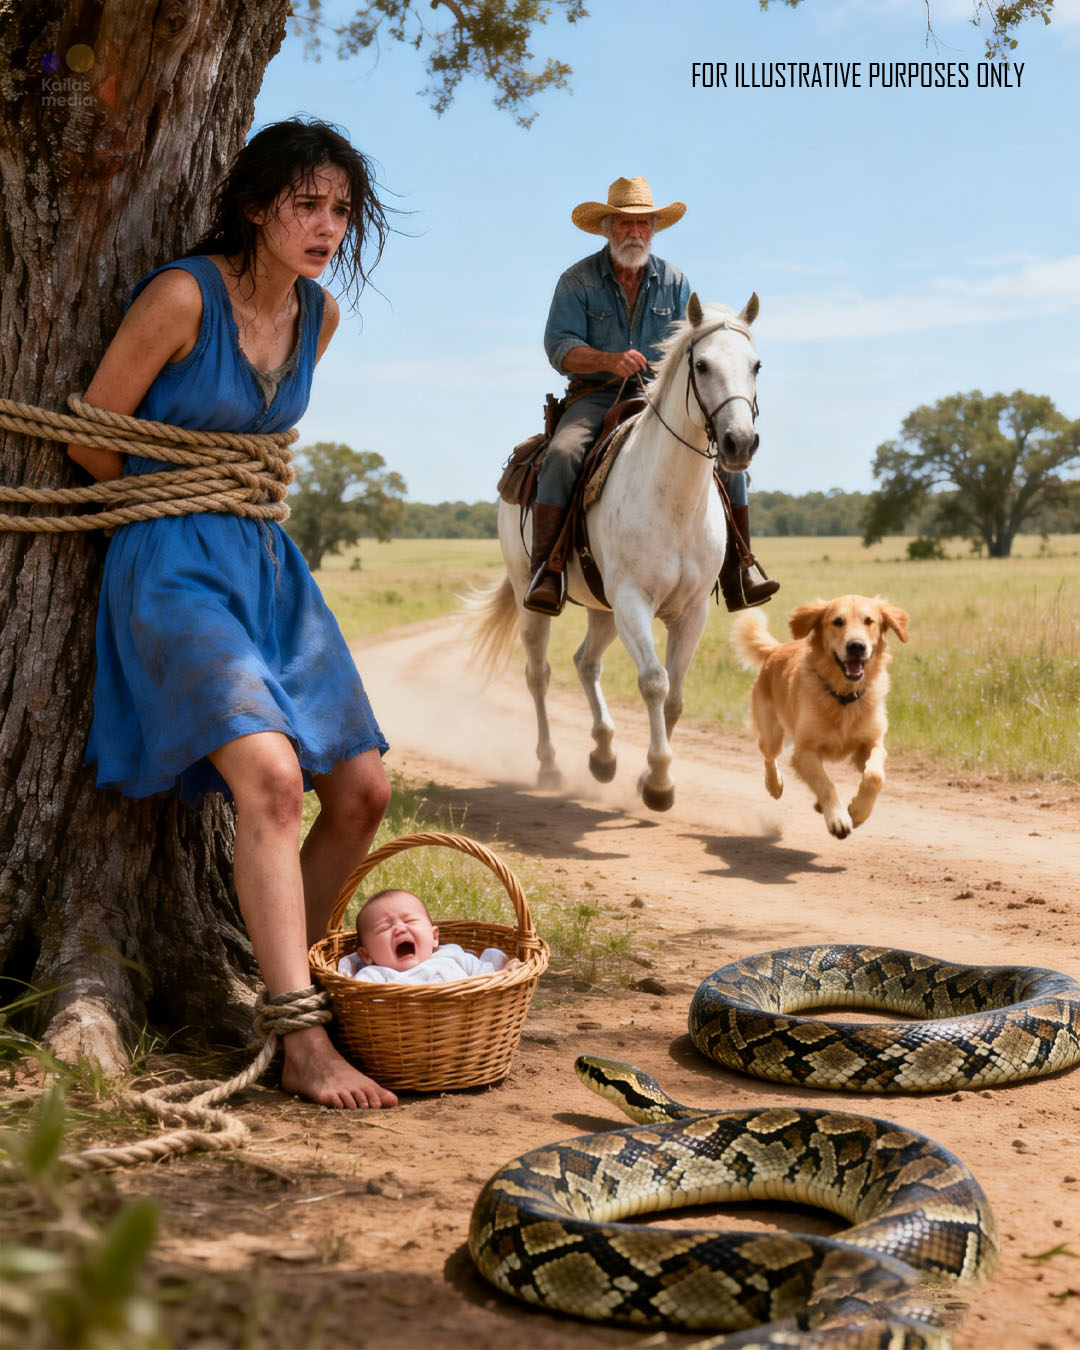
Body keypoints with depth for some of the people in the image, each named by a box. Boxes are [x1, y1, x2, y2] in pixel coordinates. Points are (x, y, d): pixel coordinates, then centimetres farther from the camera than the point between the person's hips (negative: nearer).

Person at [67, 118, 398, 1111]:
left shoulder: (318, 313, 6)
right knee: (269, 776, -25)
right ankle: (305, 1047, -22)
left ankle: (288, 981, 20)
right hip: (175, 565, -7)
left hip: (267, 560, 8)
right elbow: (91, 439, -7)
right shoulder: (183, 295, -15)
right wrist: (184, 503, 6)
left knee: (362, 792, 3)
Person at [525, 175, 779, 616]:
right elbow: (559, 347, -11)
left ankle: (738, 573, -11)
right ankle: (544, 573, -29)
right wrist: (610, 360, -30)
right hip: (595, 397, -3)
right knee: (562, 456, -33)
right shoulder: (577, 281, 0)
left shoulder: (673, 281, 10)